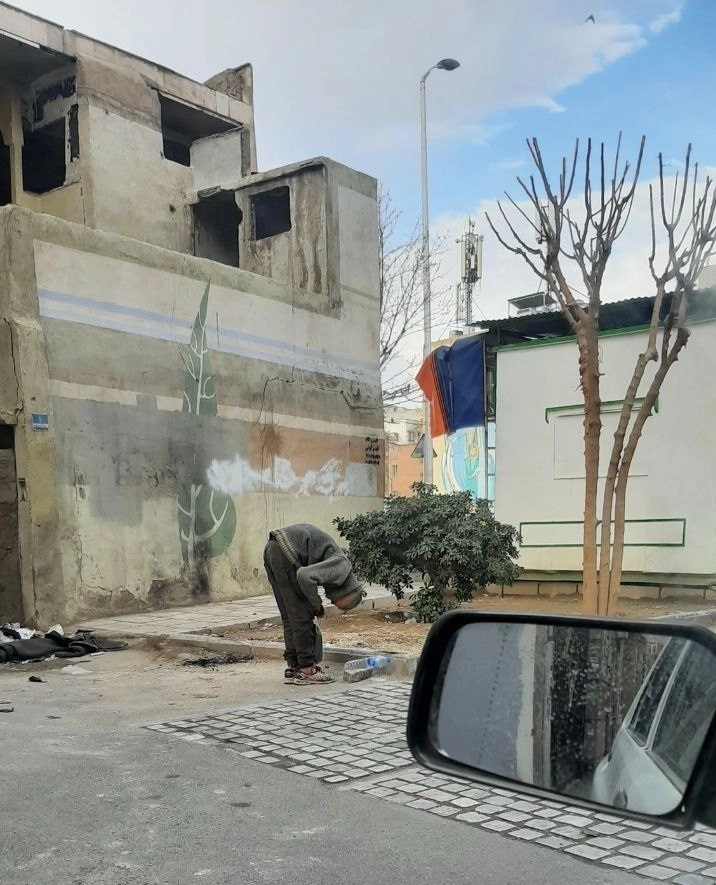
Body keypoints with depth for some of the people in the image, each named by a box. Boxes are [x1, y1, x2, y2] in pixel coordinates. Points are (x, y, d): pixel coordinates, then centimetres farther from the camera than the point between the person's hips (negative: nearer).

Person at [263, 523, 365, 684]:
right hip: (284, 551, -10)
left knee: (289, 617, 16)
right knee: (302, 615, 1)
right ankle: (306, 671, 8)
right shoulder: (343, 567, -9)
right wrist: (317, 605, -6)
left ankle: (293, 668, 23)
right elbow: (305, 576, -21)